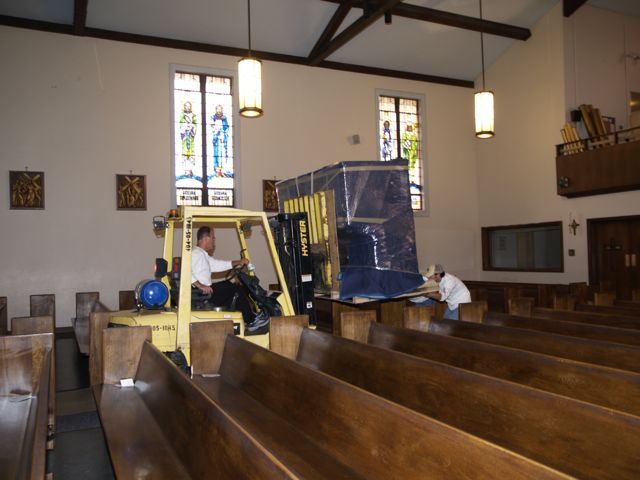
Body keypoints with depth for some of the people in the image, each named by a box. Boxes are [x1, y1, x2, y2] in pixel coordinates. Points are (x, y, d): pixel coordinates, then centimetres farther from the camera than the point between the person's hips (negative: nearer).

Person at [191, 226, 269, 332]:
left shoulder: (203, 255, 21)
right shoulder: (196, 253, -14)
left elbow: (219, 265, 23)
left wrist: (238, 262, 20)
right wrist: (200, 286, -30)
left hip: (204, 291, 11)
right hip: (201, 295, -11)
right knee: (235, 289, -4)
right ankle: (251, 321, 9)